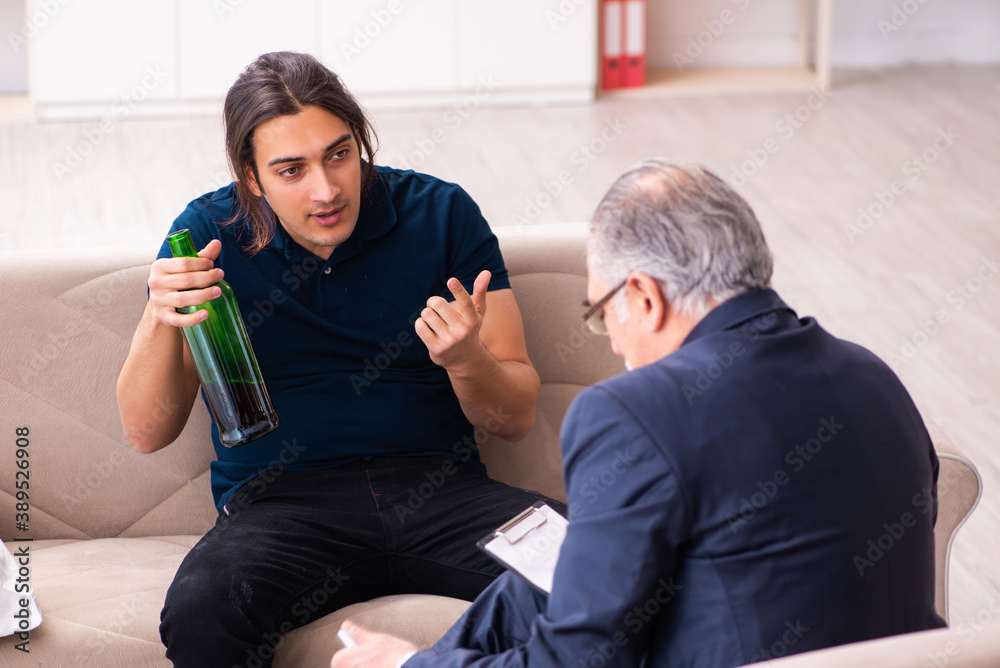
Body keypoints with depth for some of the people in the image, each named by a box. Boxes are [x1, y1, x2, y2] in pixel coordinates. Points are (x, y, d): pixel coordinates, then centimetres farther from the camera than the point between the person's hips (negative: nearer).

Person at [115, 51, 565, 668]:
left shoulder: (440, 212, 3)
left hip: (439, 485, 0)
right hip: (282, 500, 0)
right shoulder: (209, 234, 3)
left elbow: (517, 418, 4)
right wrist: (162, 320, -16)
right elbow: (147, 432, 2)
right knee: (199, 616, -33)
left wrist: (466, 361, -18)